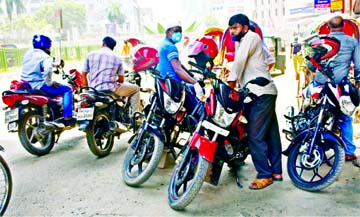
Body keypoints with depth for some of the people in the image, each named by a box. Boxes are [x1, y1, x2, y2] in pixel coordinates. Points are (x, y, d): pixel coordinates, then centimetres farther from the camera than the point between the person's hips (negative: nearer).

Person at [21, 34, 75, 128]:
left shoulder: (28, 54, 14)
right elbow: (47, 70, -33)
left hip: (26, 85, 9)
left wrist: (55, 65, 38)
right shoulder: (45, 57, -14)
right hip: (38, 85, -9)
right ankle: (67, 118, -9)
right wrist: (50, 82, -17)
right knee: (67, 89, -3)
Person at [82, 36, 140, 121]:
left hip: (93, 90, 3)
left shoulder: (91, 55, 7)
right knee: (136, 88, 15)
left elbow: (83, 75, 8)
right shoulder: (117, 58, 4)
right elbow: (121, 80, 5)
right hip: (111, 90, -3)